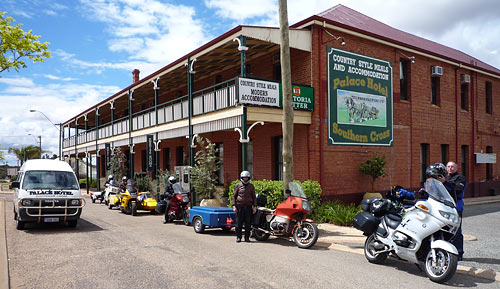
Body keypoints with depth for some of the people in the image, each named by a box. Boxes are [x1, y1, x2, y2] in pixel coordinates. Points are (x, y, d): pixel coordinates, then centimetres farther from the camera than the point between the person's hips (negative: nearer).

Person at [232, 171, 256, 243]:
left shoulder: (251, 186, 12)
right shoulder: (238, 185, 7)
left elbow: (254, 197, 14)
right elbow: (234, 196, 8)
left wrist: (255, 206, 5)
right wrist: (234, 206, -2)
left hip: (248, 207, 1)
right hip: (239, 206, -1)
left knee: (248, 223, 1)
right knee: (239, 223, -1)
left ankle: (247, 237, 10)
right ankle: (238, 237, 9)